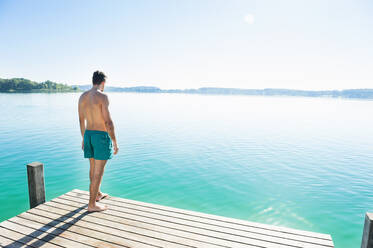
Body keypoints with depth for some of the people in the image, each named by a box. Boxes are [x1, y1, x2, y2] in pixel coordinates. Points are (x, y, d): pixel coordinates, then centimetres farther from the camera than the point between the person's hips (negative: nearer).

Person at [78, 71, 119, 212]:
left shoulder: (82, 97, 7)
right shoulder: (102, 97, -16)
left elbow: (81, 120, 14)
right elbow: (108, 122, -19)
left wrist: (84, 138, 24)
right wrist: (114, 142, -13)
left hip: (88, 135, 8)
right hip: (102, 136, -8)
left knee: (93, 167, 22)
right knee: (98, 171, 1)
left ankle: (97, 194, 41)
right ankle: (92, 205, 11)